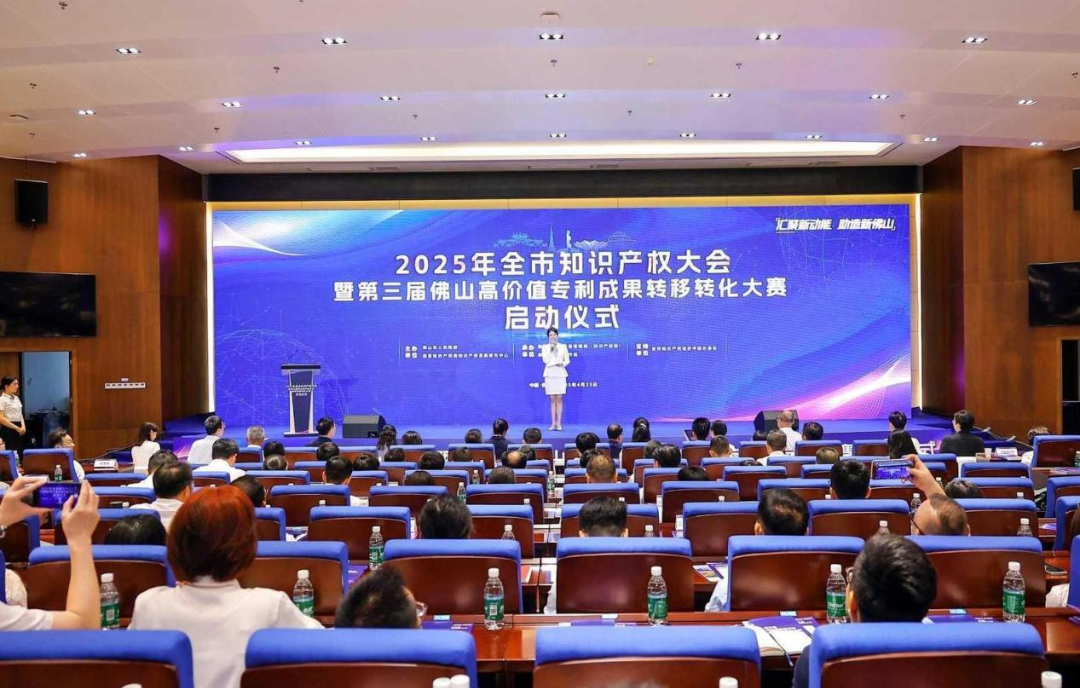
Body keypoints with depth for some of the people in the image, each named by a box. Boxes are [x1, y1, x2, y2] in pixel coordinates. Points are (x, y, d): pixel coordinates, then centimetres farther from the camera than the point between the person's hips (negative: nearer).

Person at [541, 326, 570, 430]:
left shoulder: (563, 346, 7)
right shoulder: (544, 347, 6)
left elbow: (567, 360, 5)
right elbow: (545, 360, -6)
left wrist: (562, 364, -14)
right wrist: (550, 350, -12)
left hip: (560, 374, 0)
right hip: (550, 374, 0)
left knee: (559, 399, -1)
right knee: (552, 399, 2)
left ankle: (559, 423, 2)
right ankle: (553, 423, 6)